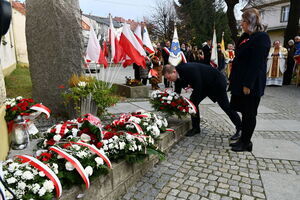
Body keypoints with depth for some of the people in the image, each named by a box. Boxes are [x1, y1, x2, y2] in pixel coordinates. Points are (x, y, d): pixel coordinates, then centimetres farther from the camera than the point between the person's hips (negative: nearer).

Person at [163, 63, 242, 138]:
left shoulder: (190, 69, -37)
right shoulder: (178, 75, -11)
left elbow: (198, 87, -33)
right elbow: (177, 92, -2)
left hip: (217, 82, -7)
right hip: (205, 84, 8)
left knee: (225, 106, 2)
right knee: (193, 102, -4)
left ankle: (239, 127, 22)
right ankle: (195, 128, 8)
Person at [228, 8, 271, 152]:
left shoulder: (261, 38, -12)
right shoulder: (245, 37, 13)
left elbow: (257, 64, -19)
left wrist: (248, 85, -21)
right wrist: (232, 78, 14)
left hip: (252, 84, -8)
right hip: (240, 81, 8)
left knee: (249, 114, 3)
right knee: (244, 112, 14)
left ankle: (246, 143, 17)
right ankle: (243, 139, 27)